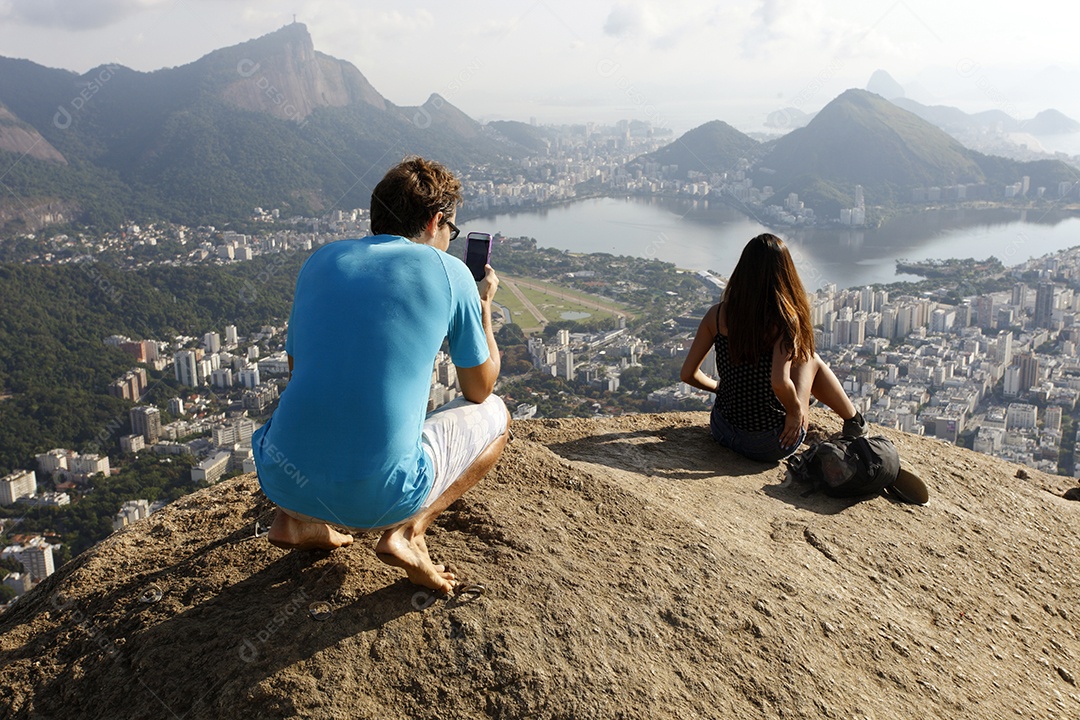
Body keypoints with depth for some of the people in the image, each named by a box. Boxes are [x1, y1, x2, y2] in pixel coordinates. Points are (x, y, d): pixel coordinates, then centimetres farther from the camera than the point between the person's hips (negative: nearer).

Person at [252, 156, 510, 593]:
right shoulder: (448, 272, 0)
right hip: (378, 498, -4)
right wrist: (482, 305, 27)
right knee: (494, 415, 21)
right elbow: (479, 389, 12)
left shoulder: (320, 260, 11)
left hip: (282, 480, 5)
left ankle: (295, 520, 16)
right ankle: (406, 530, 1)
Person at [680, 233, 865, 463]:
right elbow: (779, 382, -31)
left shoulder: (718, 314, -7)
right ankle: (854, 422, 39)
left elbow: (688, 374, -4)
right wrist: (795, 410, -10)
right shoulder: (785, 319, -18)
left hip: (722, 432, 4)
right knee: (810, 358, 18)